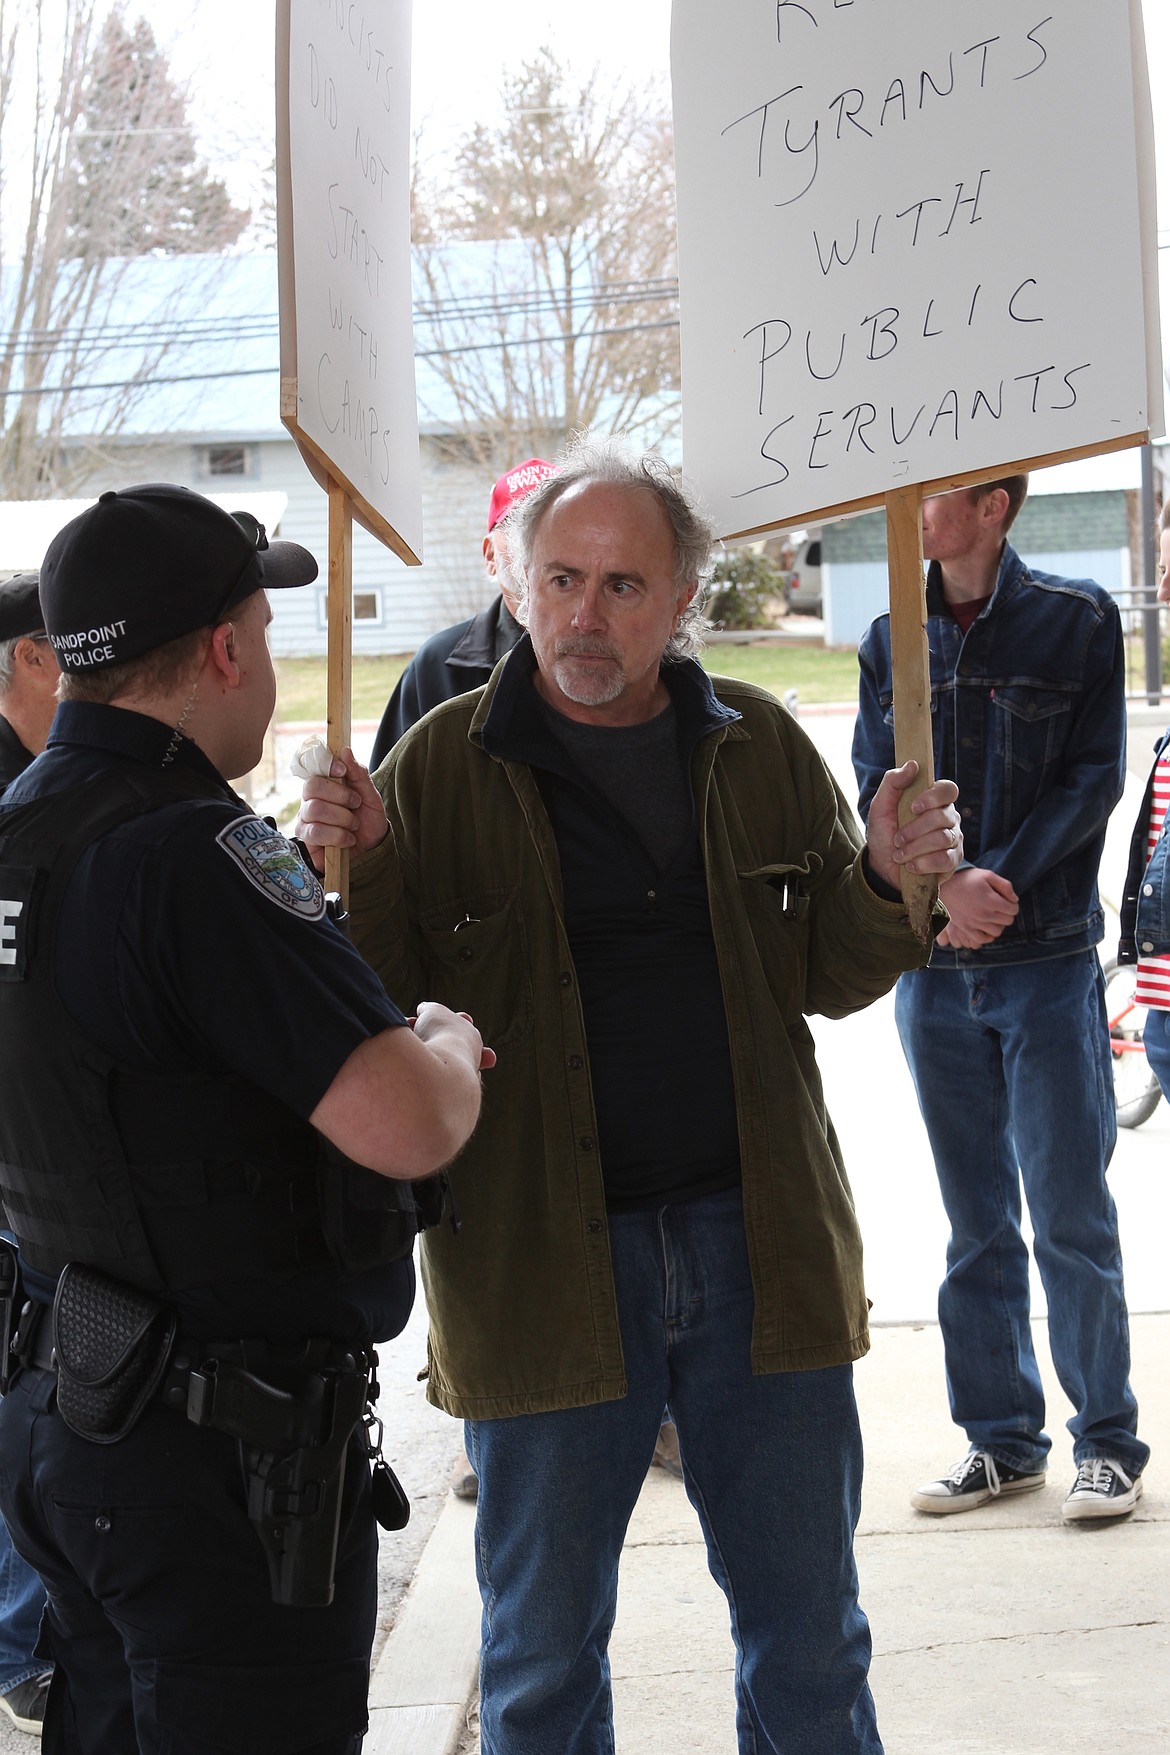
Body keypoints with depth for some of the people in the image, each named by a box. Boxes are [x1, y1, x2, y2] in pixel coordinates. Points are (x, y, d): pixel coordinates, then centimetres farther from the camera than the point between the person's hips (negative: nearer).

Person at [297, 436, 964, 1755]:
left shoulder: (758, 747, 5)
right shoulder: (442, 767, -3)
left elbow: (828, 976, 12)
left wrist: (888, 882, -8)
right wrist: (347, 878, -22)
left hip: (758, 1245, 2)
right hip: (541, 1259, -2)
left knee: (808, 1630, 15)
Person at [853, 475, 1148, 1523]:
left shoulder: (1078, 621, -1)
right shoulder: (893, 640, 8)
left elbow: (1093, 778, -5)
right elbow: (874, 782, 2)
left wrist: (1002, 886, -15)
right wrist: (946, 886, -15)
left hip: (1049, 963, -3)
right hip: (935, 966, 3)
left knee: (1072, 1218, 0)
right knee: (977, 1225, 10)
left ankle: (1109, 1439, 12)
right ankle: (1003, 1437, 20)